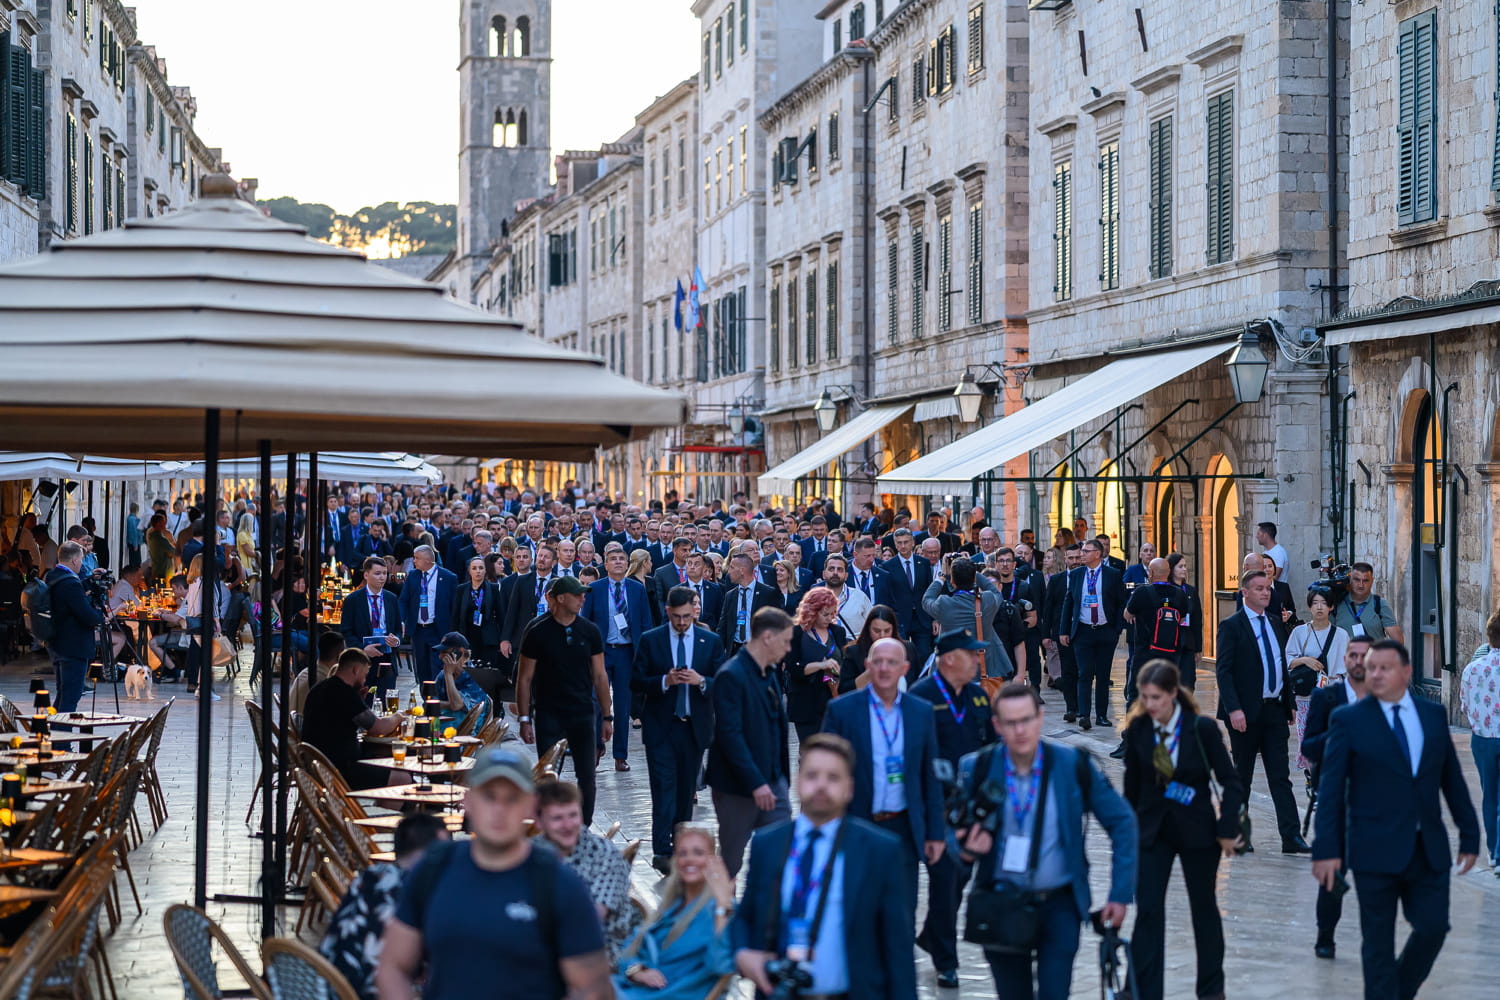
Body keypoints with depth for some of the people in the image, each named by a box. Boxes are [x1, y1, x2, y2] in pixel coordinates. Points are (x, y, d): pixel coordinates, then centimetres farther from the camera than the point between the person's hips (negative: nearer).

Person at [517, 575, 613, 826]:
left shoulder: (589, 631, 2)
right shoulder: (538, 632, -6)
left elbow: (599, 676, 7)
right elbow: (524, 678, -2)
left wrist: (607, 717, 3)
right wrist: (524, 719, -6)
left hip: (582, 714, 2)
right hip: (549, 716, -2)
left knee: (587, 777, 2)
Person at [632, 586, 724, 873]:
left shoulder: (711, 641, 5)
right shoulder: (650, 640, 1)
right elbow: (636, 681, -2)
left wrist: (701, 681, -17)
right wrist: (665, 681, -18)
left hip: (695, 727, 2)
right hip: (661, 727, -2)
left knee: (687, 789, 10)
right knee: (664, 789, -9)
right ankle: (661, 852, -11)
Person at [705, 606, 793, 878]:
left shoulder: (769, 673, 12)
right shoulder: (731, 676, -17)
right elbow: (729, 734, -22)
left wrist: (782, 774, 11)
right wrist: (755, 783, -25)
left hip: (772, 781, 8)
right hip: (738, 785, -8)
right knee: (731, 859, 6)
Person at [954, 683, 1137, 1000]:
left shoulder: (1073, 765, -8)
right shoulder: (977, 769, -5)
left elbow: (1122, 822, 0)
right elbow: (955, 830, 7)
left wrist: (1121, 894, -5)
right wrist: (966, 850, -17)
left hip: (1058, 904, -1)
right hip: (1000, 904, 2)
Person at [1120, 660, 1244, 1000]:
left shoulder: (1202, 728, -15)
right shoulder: (1137, 730, -9)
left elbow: (1230, 781, -8)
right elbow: (1132, 784, 3)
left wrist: (1227, 829, -11)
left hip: (1197, 831, -1)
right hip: (1152, 830, 1)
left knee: (1204, 908, 14)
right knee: (1148, 911, -6)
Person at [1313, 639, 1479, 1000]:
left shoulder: (1434, 714, 7)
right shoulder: (1348, 720, -3)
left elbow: (1452, 780, 11)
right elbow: (1331, 790, -6)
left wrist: (1469, 835, 10)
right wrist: (1326, 849, -12)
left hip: (1429, 849, 3)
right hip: (1376, 849, -3)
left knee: (1433, 927, 2)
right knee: (1379, 941, 2)